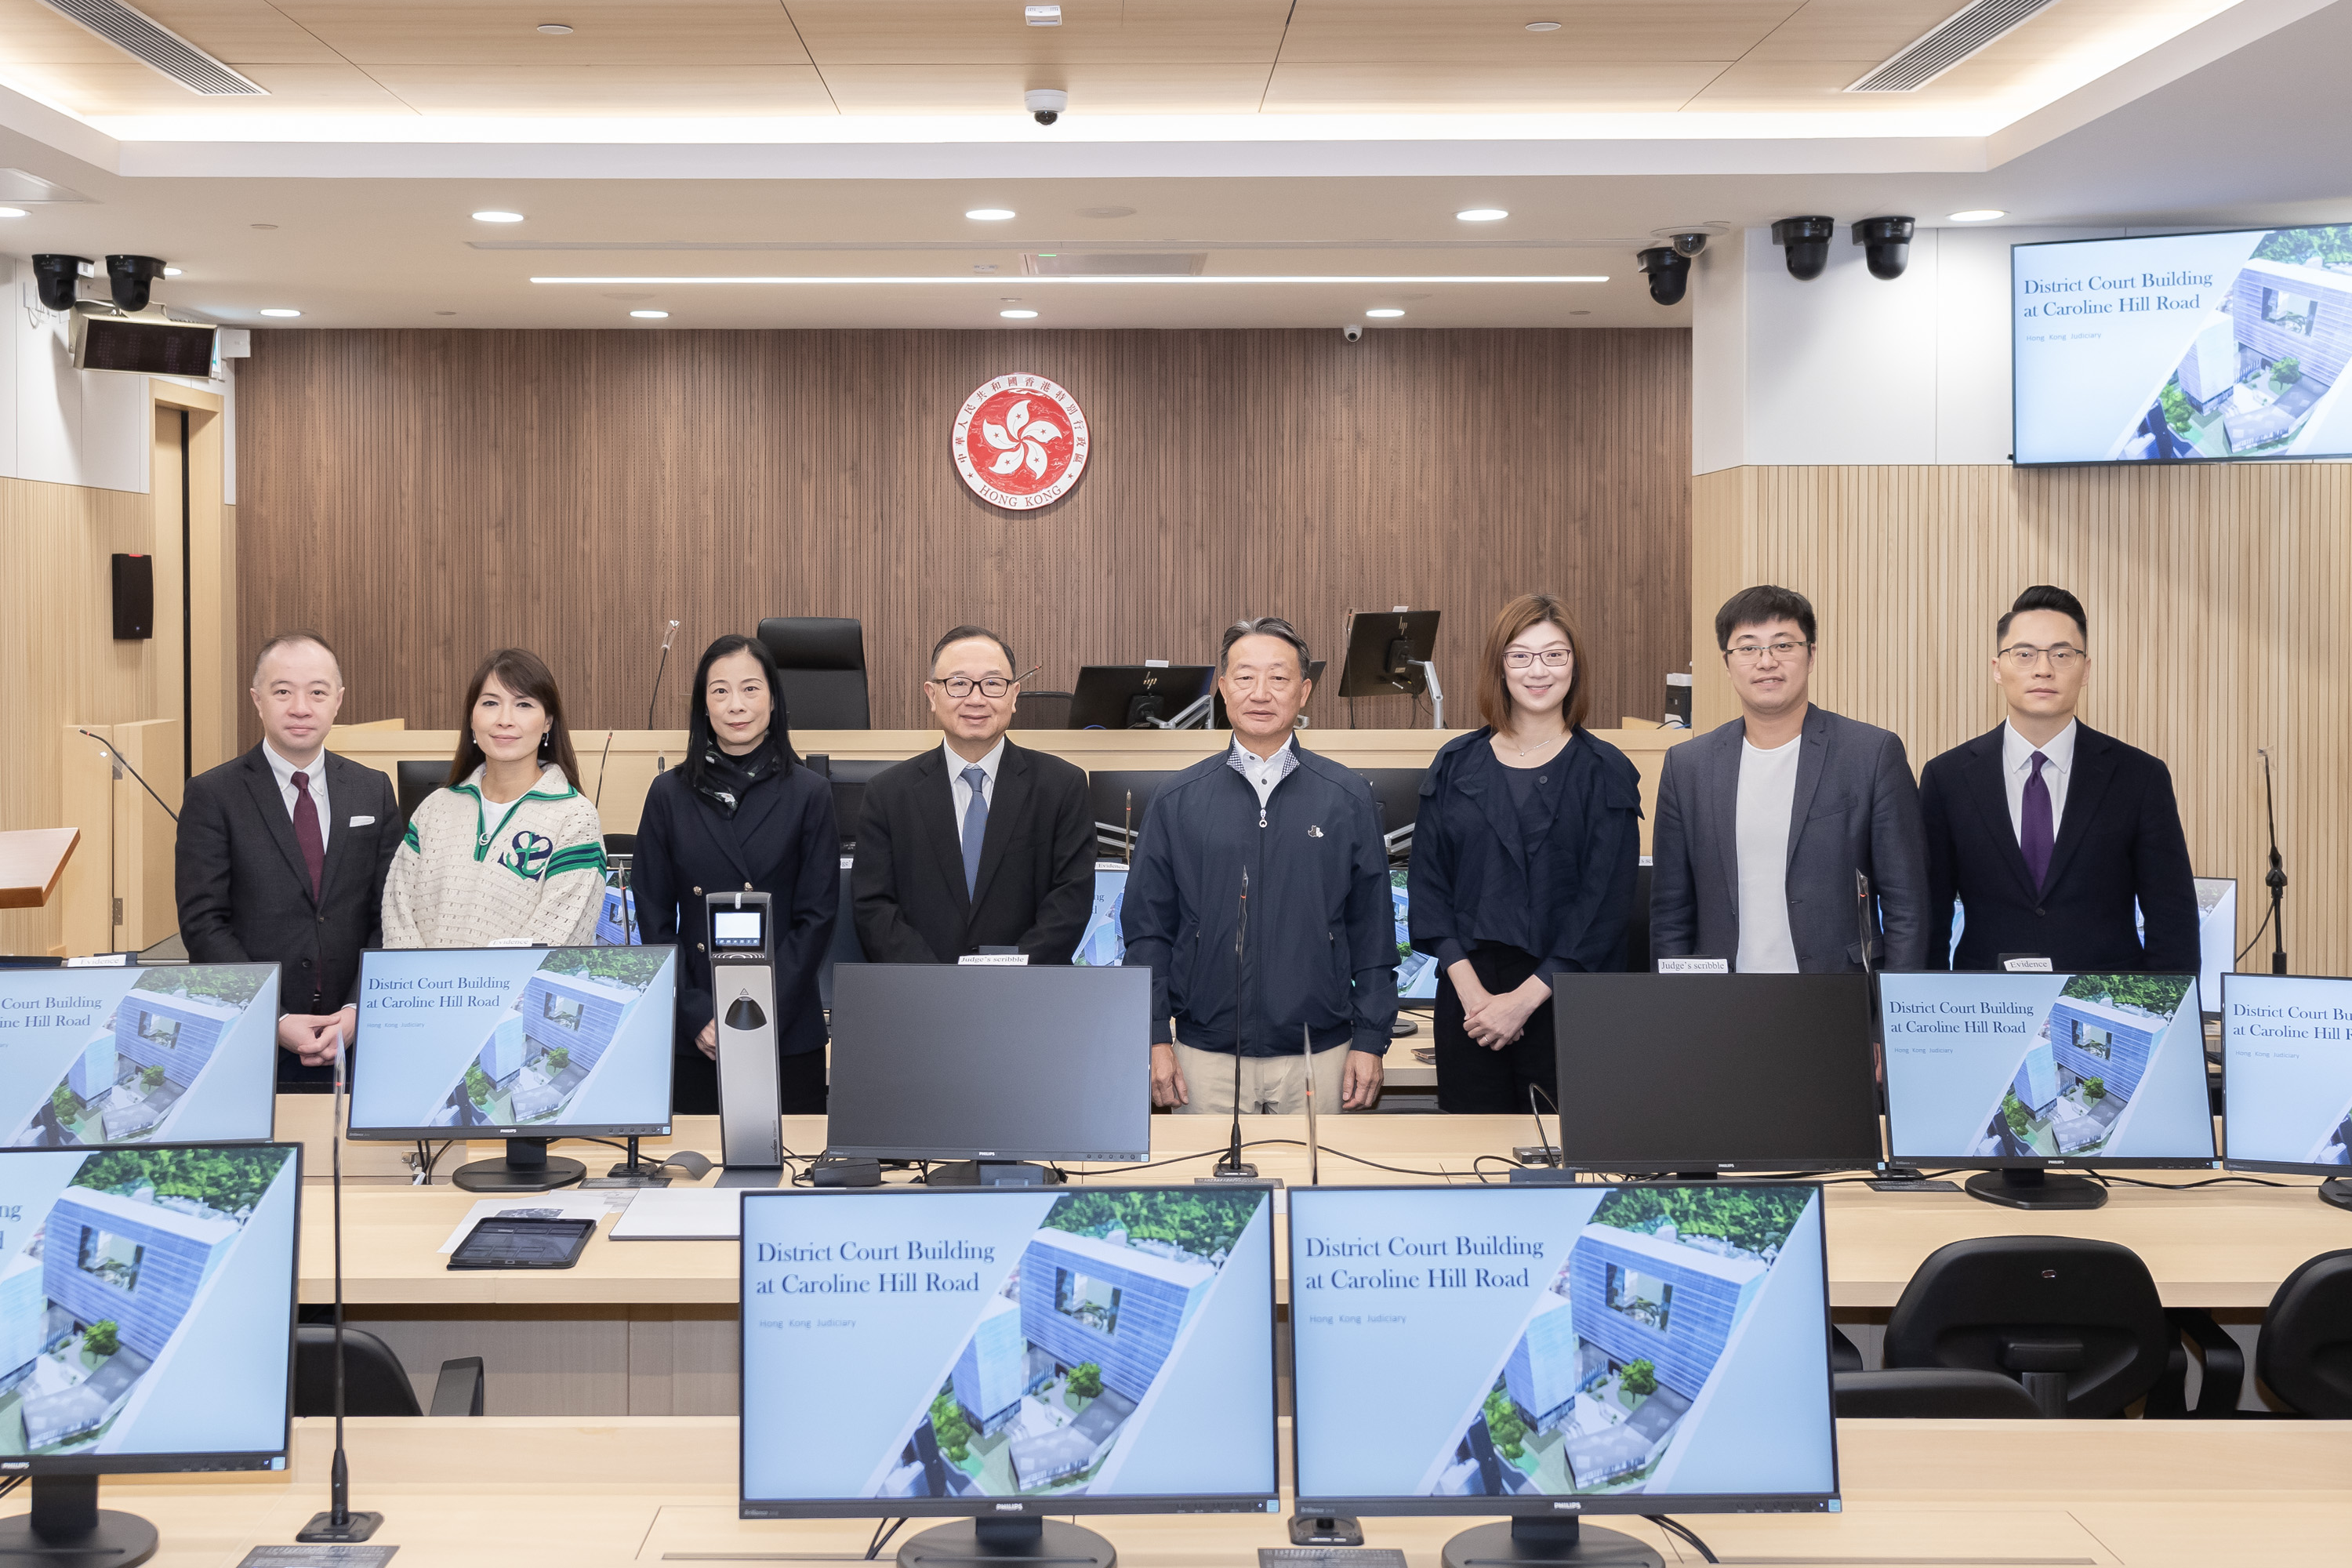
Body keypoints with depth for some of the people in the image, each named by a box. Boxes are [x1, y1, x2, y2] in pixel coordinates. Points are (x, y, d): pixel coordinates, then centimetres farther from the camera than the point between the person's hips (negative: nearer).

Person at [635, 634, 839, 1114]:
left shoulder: (809, 794, 2)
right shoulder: (668, 794, 6)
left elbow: (817, 918, -2)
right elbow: (655, 921, 4)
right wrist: (698, 1016, -7)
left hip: (788, 1036, -1)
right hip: (692, 1039, 1)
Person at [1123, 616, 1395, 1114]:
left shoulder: (1349, 799, 3)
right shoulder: (1177, 801, 3)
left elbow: (1373, 932, 4)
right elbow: (1147, 928, 5)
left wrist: (1370, 1041, 0)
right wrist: (1155, 1040, -2)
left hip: (1320, 1054, 0)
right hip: (1206, 1057, 0)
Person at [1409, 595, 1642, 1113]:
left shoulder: (1605, 773, 1)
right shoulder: (1455, 765, 8)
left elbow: (1606, 901, -6)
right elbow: (1427, 882, 4)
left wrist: (1526, 998, -13)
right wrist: (1470, 989, -9)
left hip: (1565, 998, -2)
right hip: (1468, 997, 2)